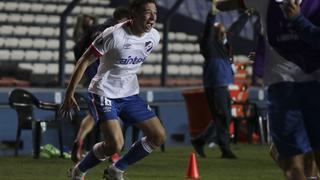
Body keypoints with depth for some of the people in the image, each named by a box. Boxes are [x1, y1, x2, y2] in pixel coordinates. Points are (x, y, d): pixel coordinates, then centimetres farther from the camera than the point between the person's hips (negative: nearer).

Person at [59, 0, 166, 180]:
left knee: (159, 136, -1)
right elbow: (85, 61, -14)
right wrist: (69, 94, -13)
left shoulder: (154, 37, -2)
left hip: (131, 94, 7)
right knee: (115, 145, -21)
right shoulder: (114, 35, -22)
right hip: (105, 93, -7)